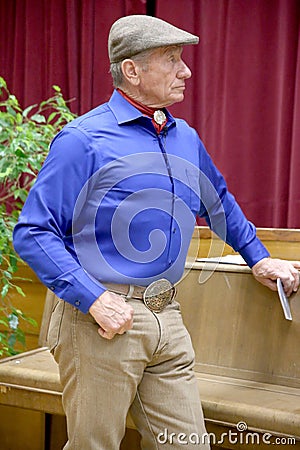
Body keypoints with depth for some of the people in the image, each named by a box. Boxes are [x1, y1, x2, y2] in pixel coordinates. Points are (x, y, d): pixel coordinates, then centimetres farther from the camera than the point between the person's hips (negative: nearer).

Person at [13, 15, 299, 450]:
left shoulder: (186, 139, 14)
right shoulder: (84, 140, -8)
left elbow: (220, 202, 33)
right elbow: (32, 233, -11)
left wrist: (258, 258, 29)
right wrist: (93, 298, -19)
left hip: (167, 320, 6)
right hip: (104, 320, -6)